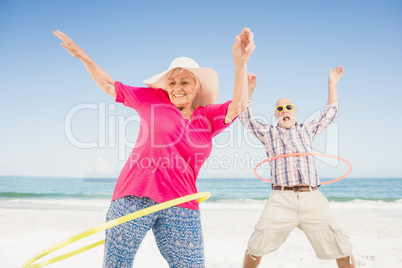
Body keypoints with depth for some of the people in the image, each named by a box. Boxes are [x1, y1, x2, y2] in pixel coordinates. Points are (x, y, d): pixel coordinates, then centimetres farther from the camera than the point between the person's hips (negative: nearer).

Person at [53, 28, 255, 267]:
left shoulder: (207, 117, 12)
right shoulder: (152, 99, 10)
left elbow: (238, 106, -4)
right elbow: (110, 86, 18)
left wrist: (241, 61, -14)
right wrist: (84, 57, 13)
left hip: (181, 205, 2)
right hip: (135, 196, -1)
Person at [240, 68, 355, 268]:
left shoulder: (307, 131, 24)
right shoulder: (268, 133, 20)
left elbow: (330, 113, 29)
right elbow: (246, 118, 17)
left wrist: (332, 84, 27)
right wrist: (249, 90, 9)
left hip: (312, 198, 2)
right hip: (281, 199, -1)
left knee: (342, 250, -2)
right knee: (255, 248, -11)